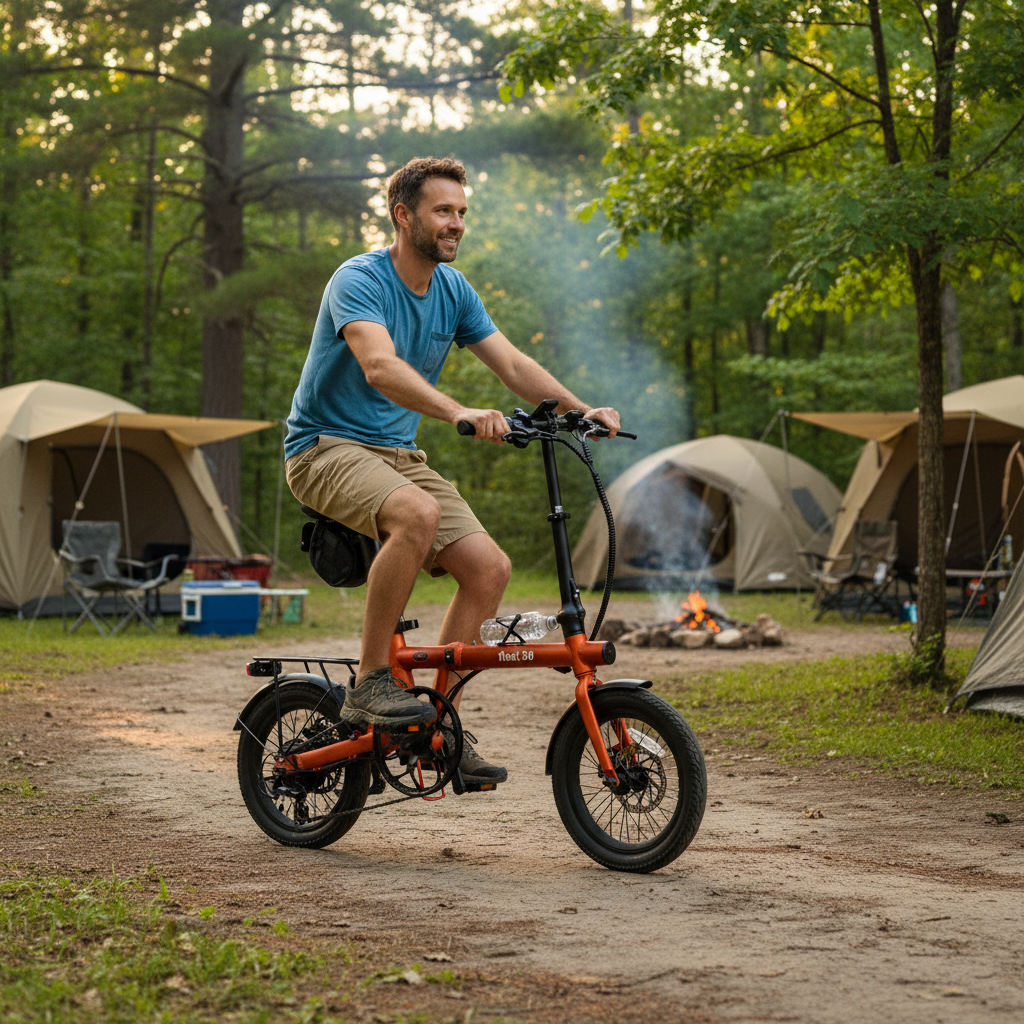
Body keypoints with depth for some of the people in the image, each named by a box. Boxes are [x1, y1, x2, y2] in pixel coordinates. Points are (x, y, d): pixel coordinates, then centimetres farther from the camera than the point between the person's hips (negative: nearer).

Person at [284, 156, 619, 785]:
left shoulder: (453, 290, 7)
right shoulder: (360, 280, -17)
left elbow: (514, 364, 4)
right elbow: (381, 367, -34)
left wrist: (582, 410, -12)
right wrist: (460, 413, -48)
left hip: (398, 453, 7)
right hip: (327, 447, -7)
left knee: (490, 567, -10)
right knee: (419, 513, -37)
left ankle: (435, 721, 2)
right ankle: (371, 683, -25)